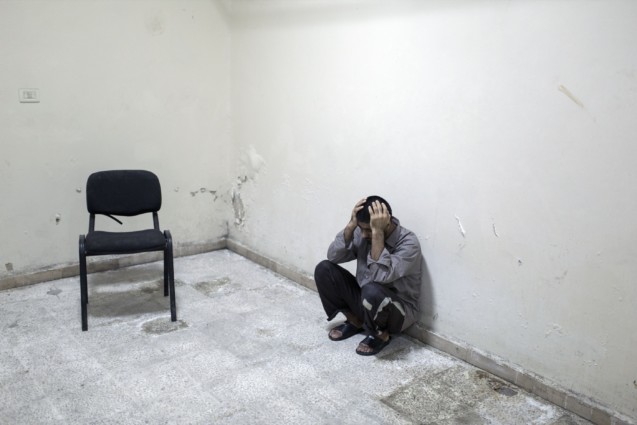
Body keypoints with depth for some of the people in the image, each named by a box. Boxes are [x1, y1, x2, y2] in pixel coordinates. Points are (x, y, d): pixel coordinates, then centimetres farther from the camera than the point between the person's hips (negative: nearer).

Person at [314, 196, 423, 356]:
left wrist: (377, 232, -39)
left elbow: (381, 275, -38)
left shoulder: (409, 243, -24)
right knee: (324, 268, -9)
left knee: (372, 291, -40)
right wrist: (351, 225, -25)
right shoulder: (362, 233, -6)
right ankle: (354, 320, 7)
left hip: (398, 310, -6)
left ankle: (380, 334, -7)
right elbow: (333, 256, -13)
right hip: (364, 299, 6)